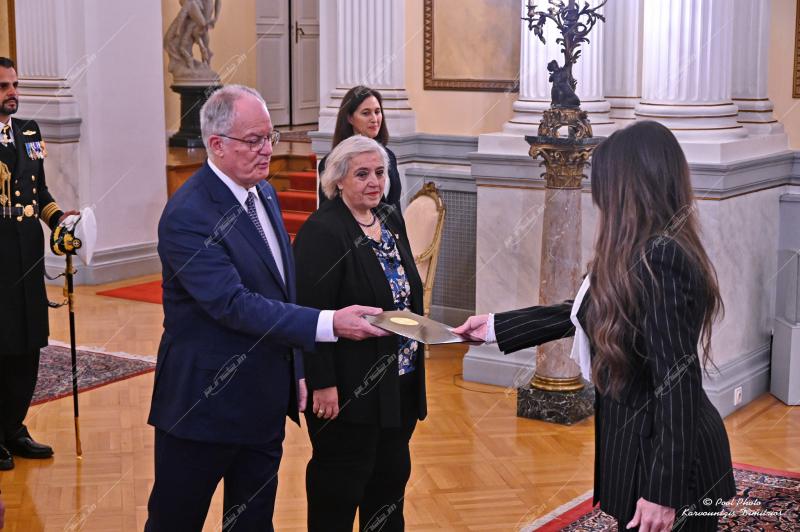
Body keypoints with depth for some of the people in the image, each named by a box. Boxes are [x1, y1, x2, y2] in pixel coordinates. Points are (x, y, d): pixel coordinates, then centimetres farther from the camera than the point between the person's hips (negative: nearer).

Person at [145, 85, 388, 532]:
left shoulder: (265, 193, 7)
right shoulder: (188, 215, -20)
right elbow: (234, 304, -28)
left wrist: (296, 371, 14)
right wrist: (330, 324, -32)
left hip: (266, 402, 8)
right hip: (205, 406, -8)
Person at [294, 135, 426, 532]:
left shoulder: (391, 220, 8)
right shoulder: (322, 231, -16)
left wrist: (414, 363, 13)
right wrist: (322, 384, -20)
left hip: (399, 383, 8)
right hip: (349, 389, -8)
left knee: (391, 476, 17)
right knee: (339, 486, 6)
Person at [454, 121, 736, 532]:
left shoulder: (658, 259, -24)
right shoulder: (646, 253, 7)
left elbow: (678, 379, -26)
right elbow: (586, 313, 18)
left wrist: (663, 490, -25)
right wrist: (496, 327, 23)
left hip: (666, 455, -9)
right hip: (646, 439, 9)